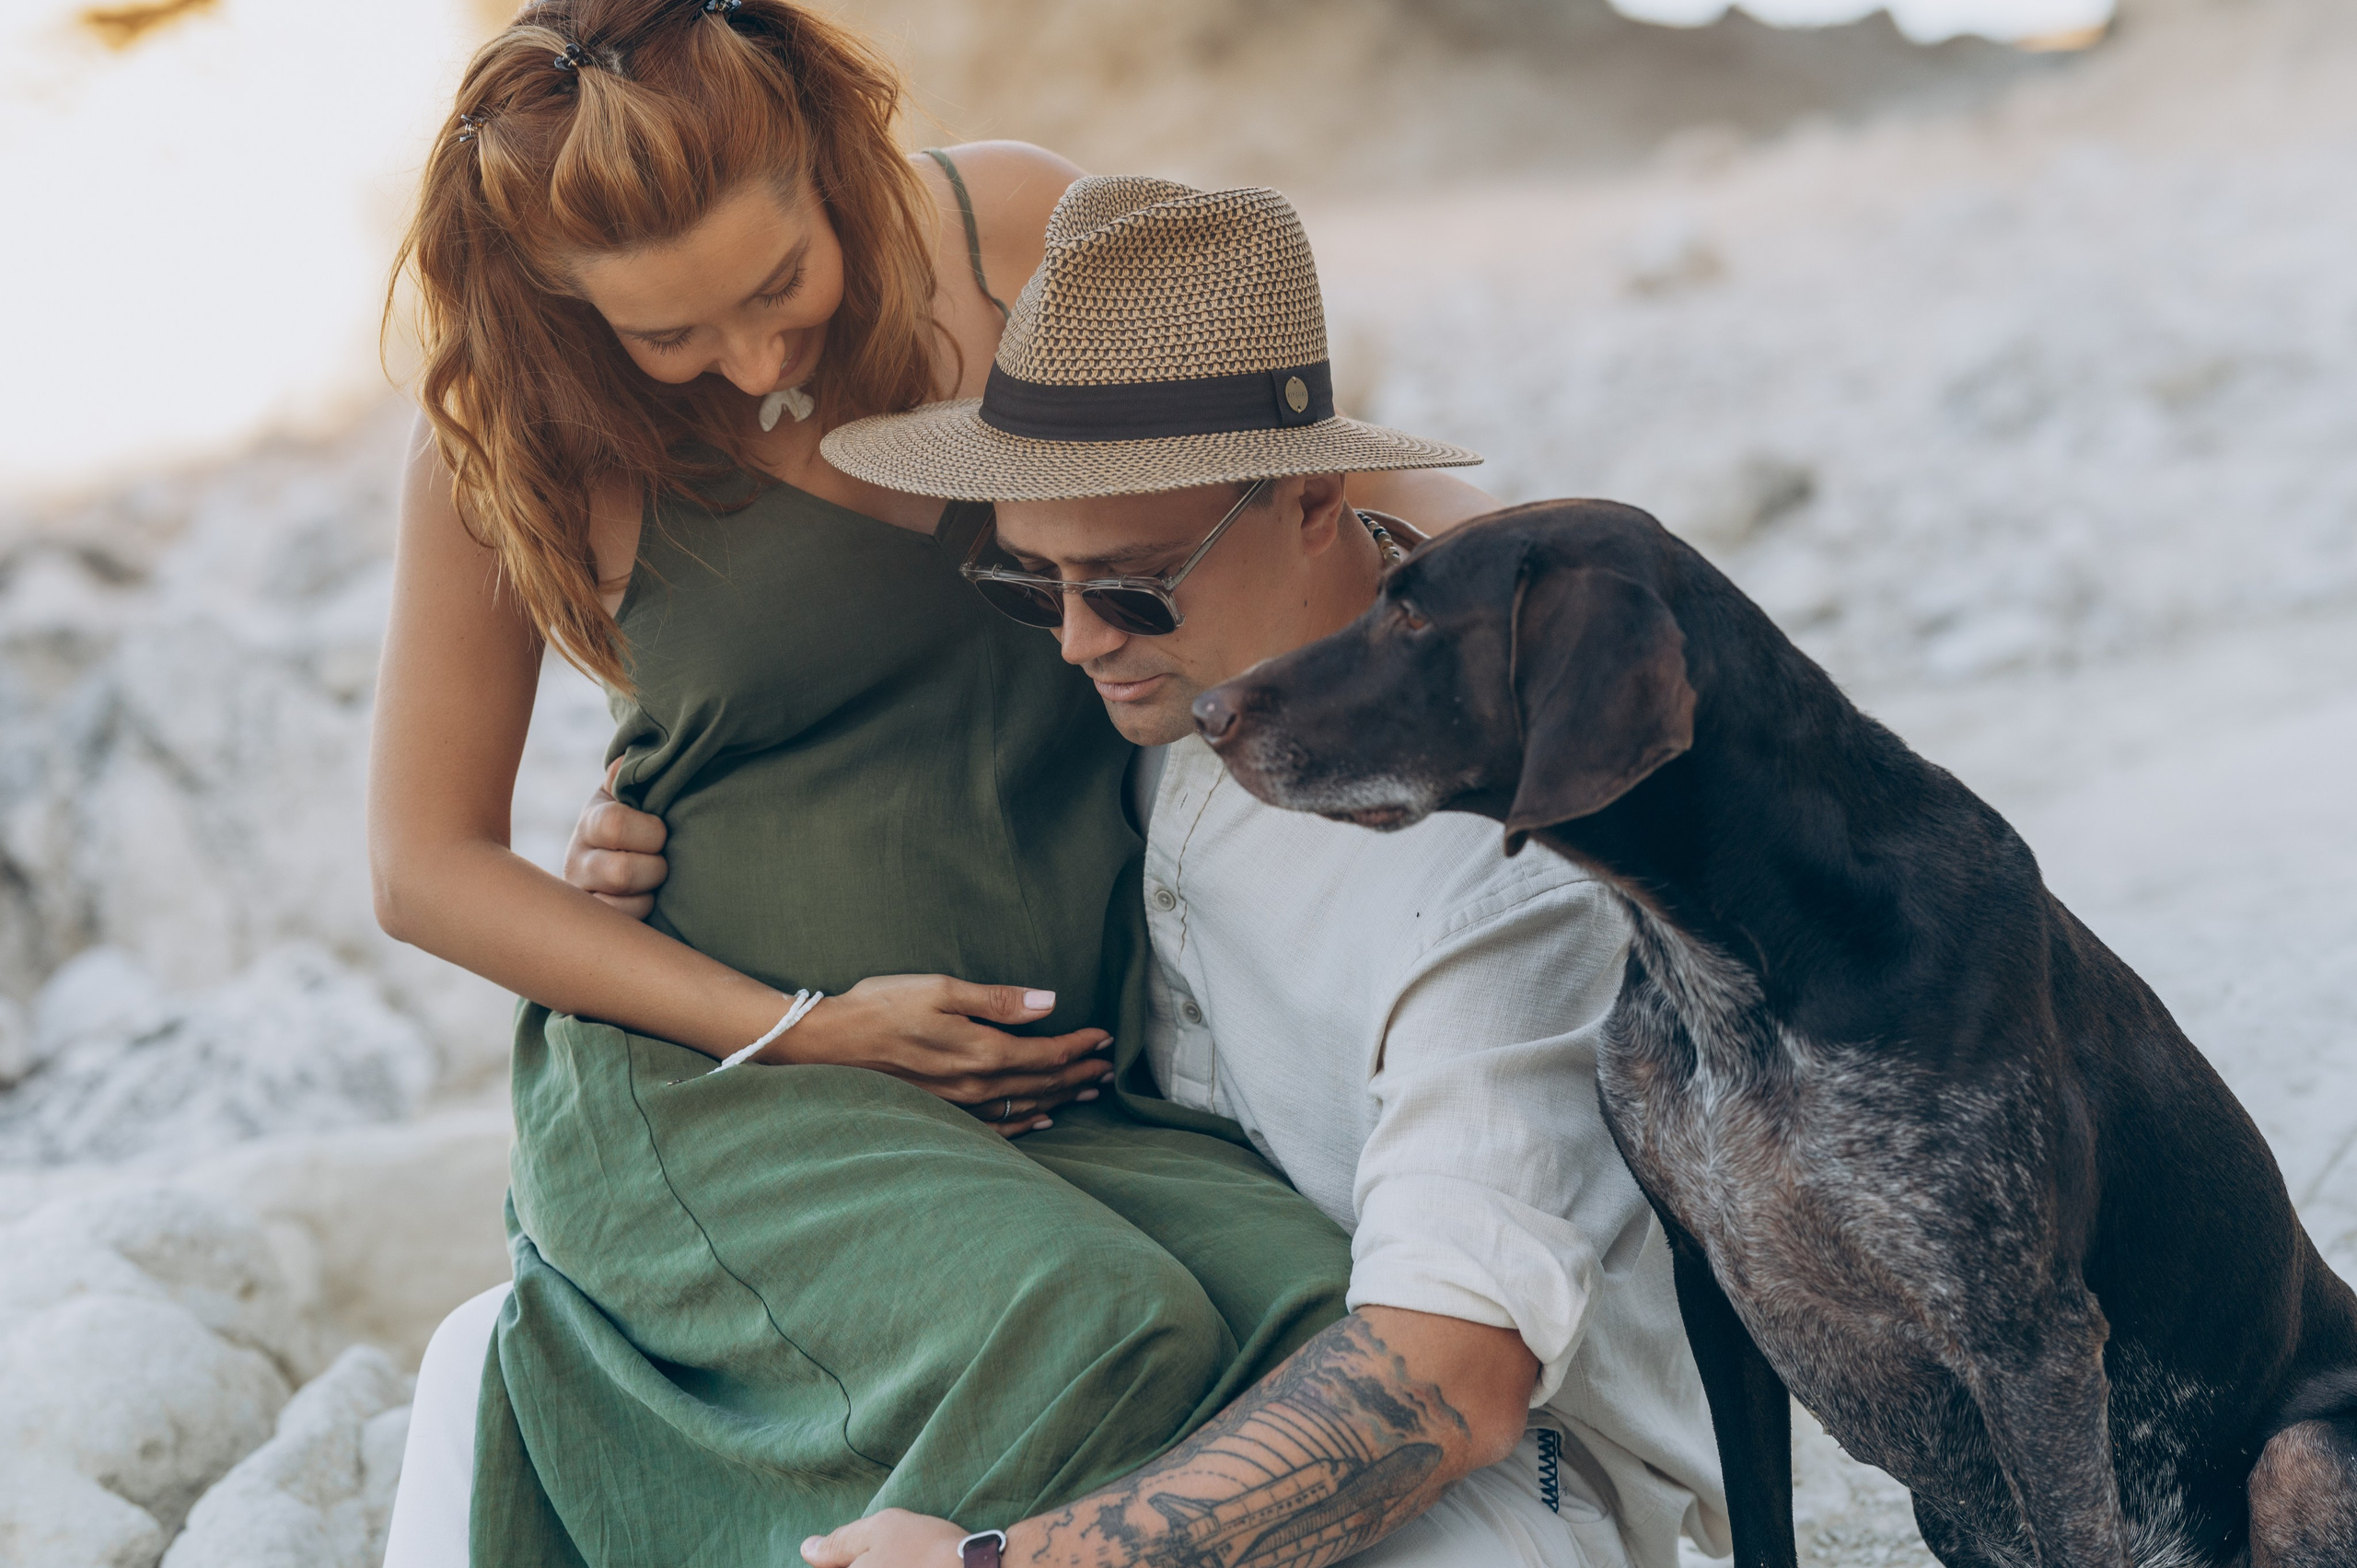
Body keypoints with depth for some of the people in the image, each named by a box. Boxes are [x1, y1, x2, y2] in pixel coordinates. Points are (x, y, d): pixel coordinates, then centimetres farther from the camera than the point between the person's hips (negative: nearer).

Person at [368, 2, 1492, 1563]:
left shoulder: (1023, 233, 1)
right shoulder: (516, 432, -4)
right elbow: (428, 865, 1)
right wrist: (799, 1028, -9)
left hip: (1068, 1081, 3)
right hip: (712, 1079, -3)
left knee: (1344, 1325, -29)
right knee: (1092, 1339, -34)